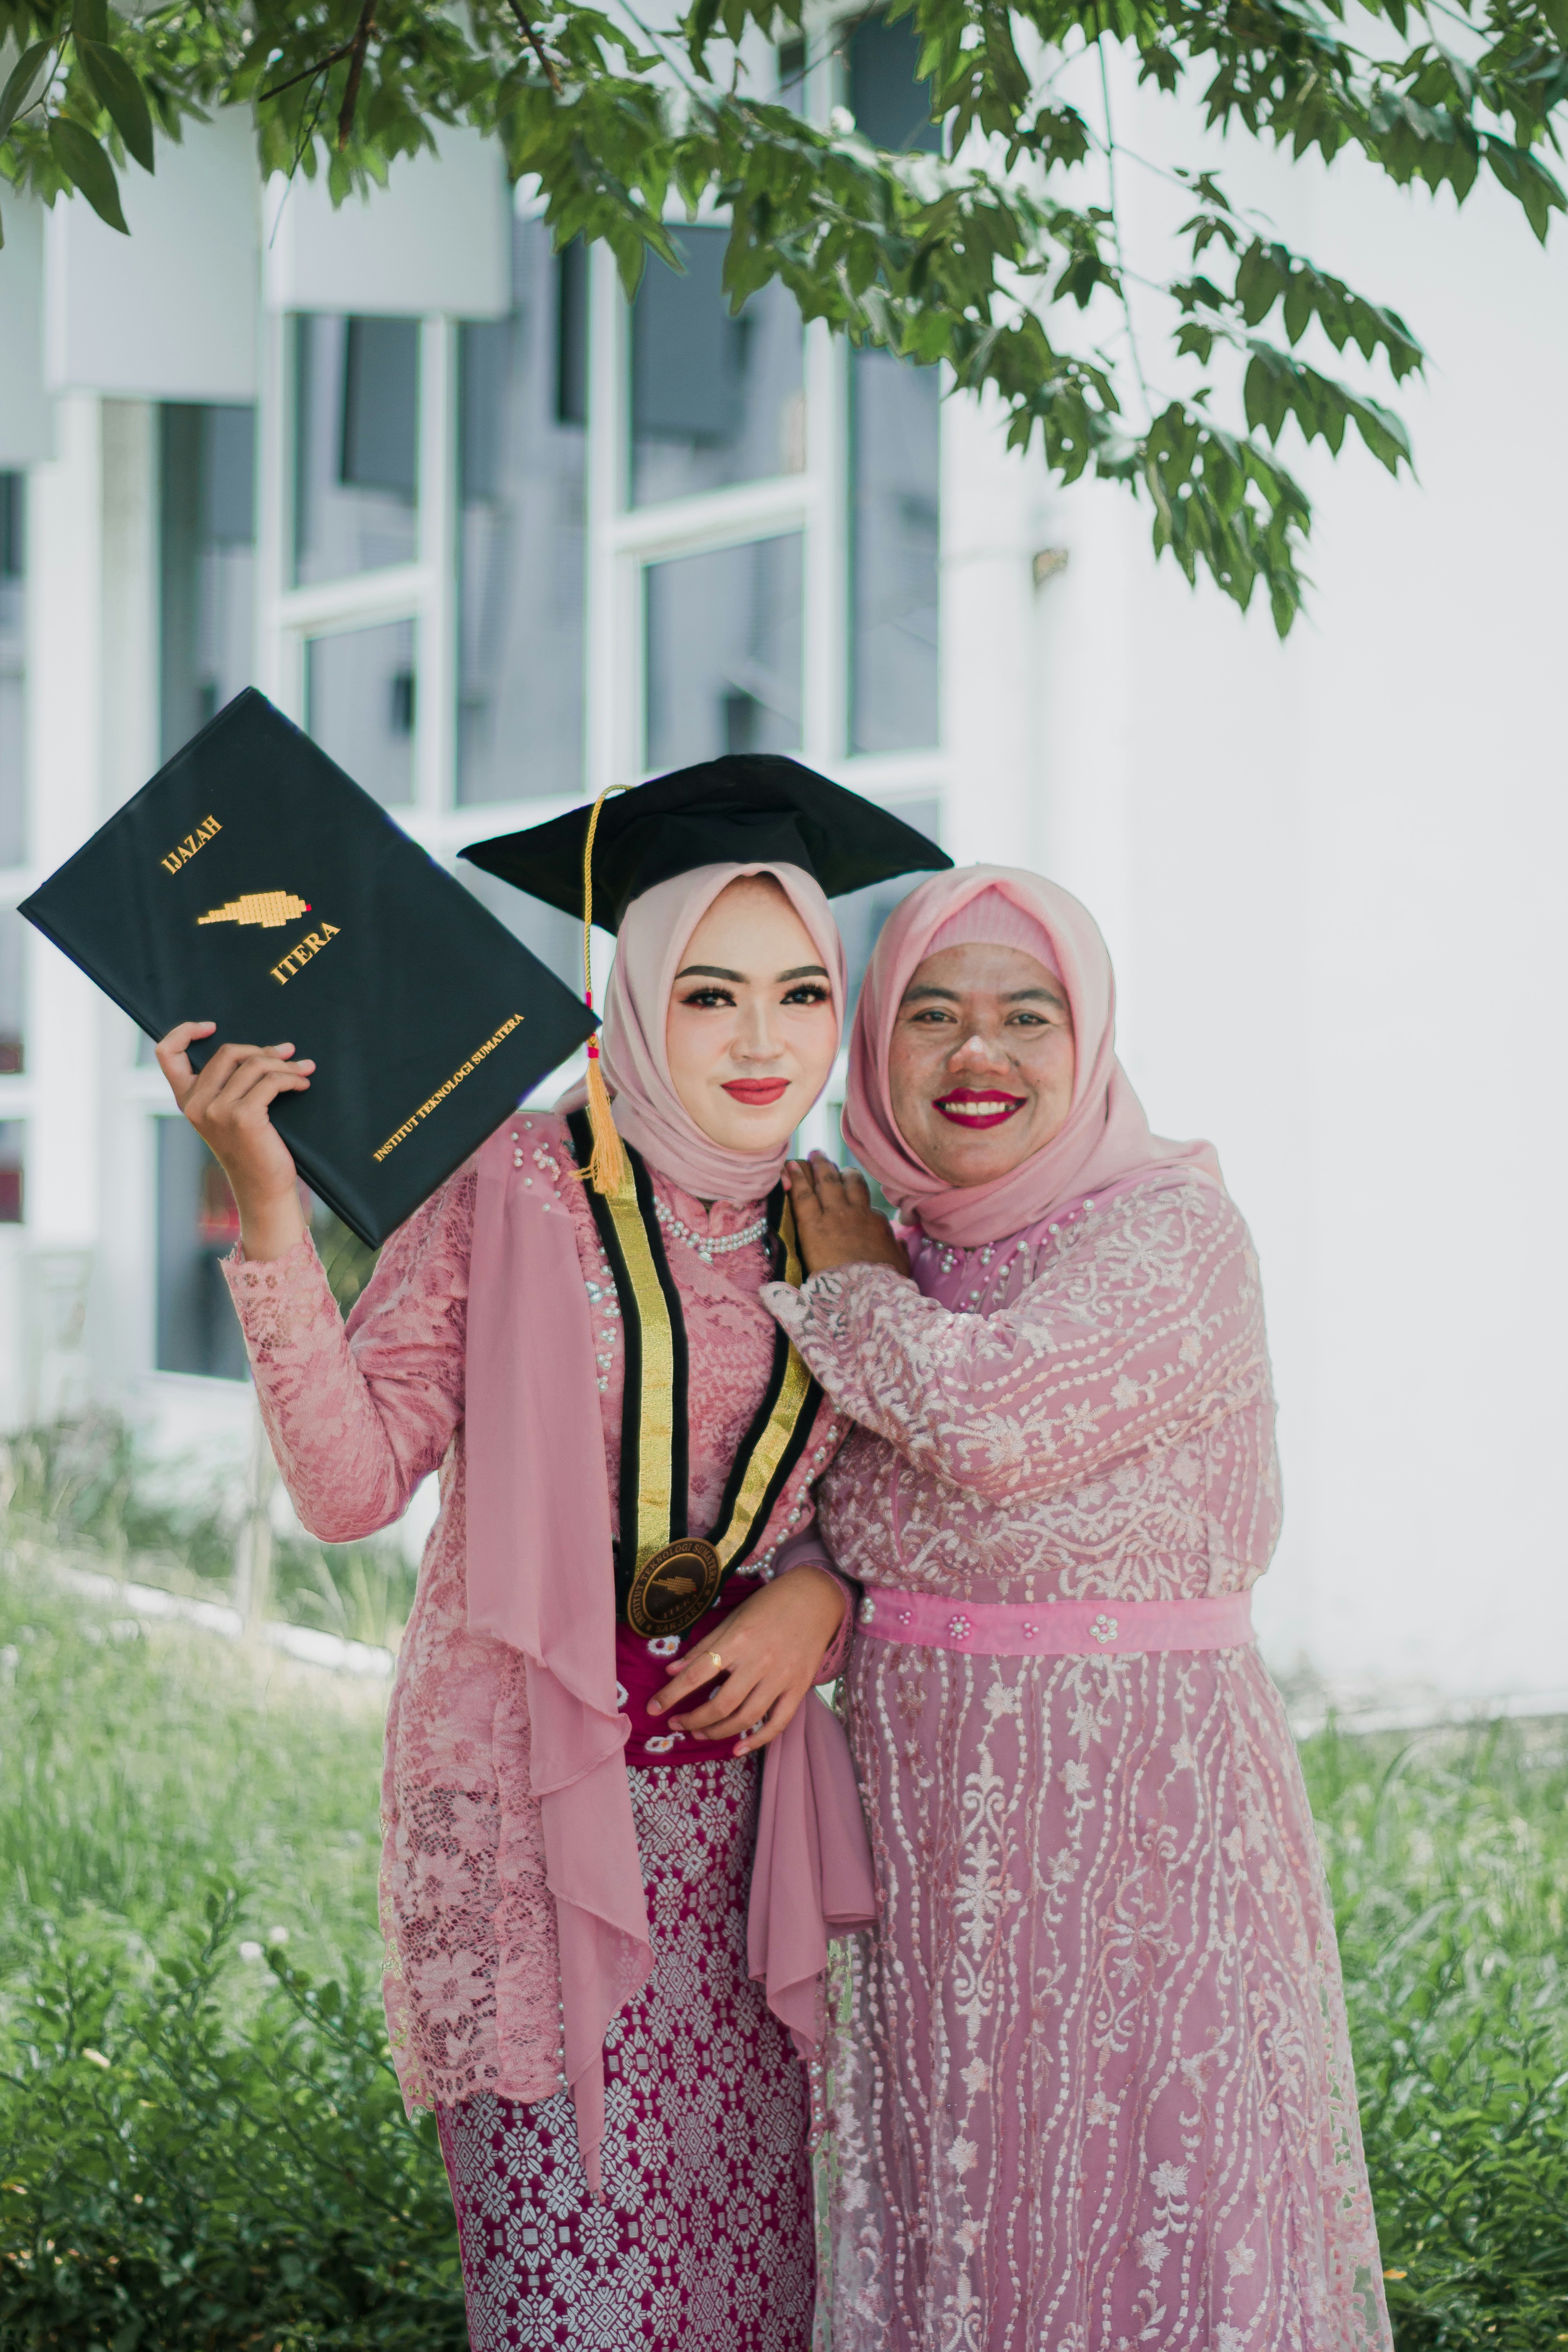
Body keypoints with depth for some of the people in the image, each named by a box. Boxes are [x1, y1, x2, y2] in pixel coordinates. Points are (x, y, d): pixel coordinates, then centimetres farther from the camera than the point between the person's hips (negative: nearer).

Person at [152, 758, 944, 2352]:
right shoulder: (514, 1189, -7)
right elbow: (351, 1484, -12)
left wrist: (822, 1588, -3)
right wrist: (270, 1213, -21)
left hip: (736, 1797, 4)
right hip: (532, 1798, -4)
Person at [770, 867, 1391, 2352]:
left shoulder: (1173, 1231, -10)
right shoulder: (911, 1252, 9)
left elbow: (989, 1419, -23)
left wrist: (853, 1283, -6)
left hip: (1137, 1805, -6)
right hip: (934, 1821, 6)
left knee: (1140, 2213, -3)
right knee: (956, 2216, 12)